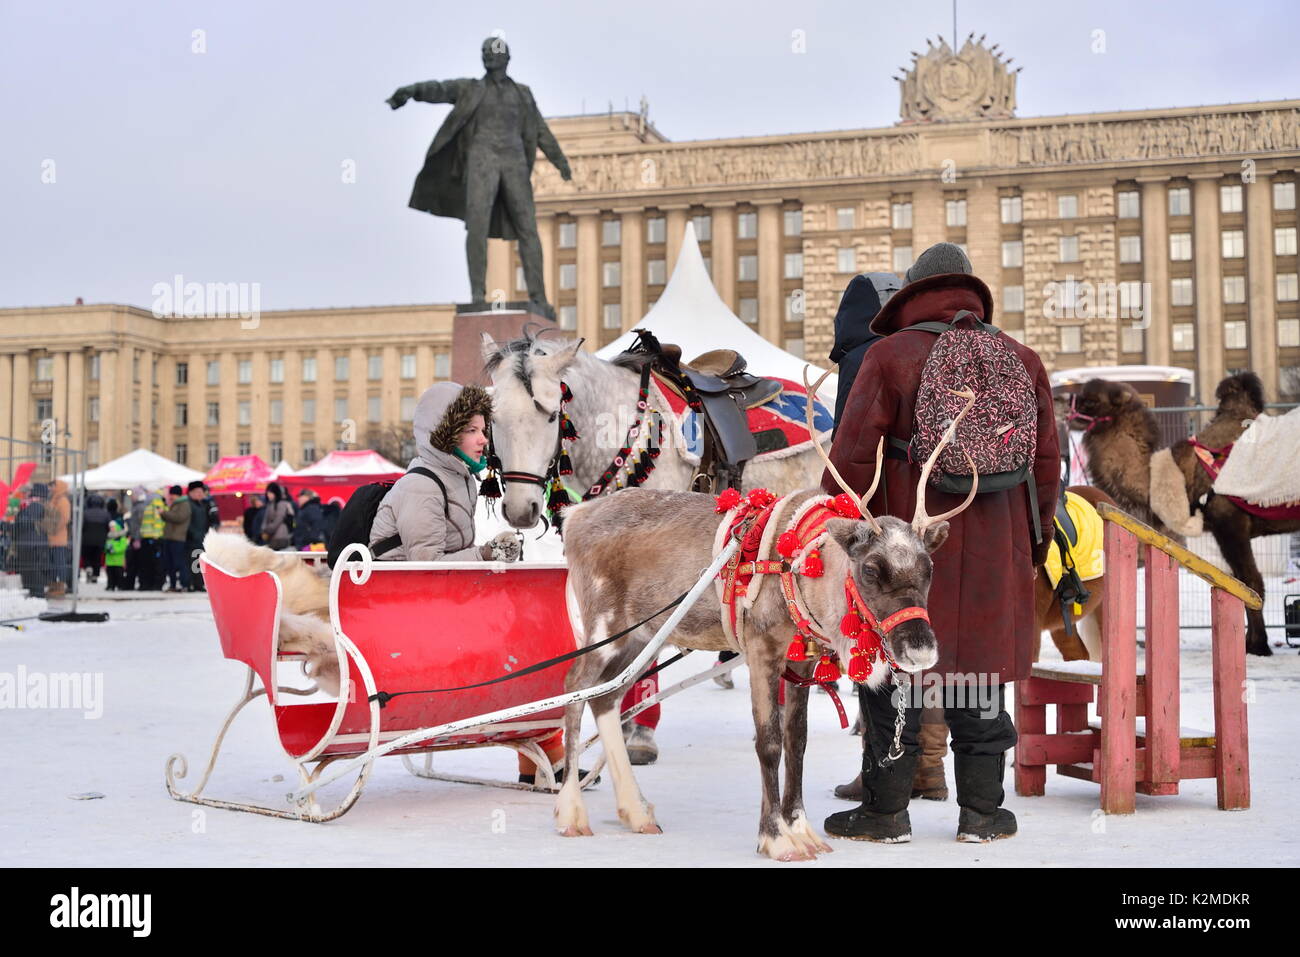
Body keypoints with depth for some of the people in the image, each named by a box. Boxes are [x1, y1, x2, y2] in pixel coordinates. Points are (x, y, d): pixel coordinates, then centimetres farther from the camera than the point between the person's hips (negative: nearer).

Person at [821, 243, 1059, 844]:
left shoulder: (891, 355, -4)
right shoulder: (1021, 360, 8)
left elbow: (854, 457, -8)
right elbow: (1045, 461, 11)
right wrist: (1037, 539, 22)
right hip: (993, 551, 4)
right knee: (982, 669, 11)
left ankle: (886, 811, 10)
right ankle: (982, 811, 17)